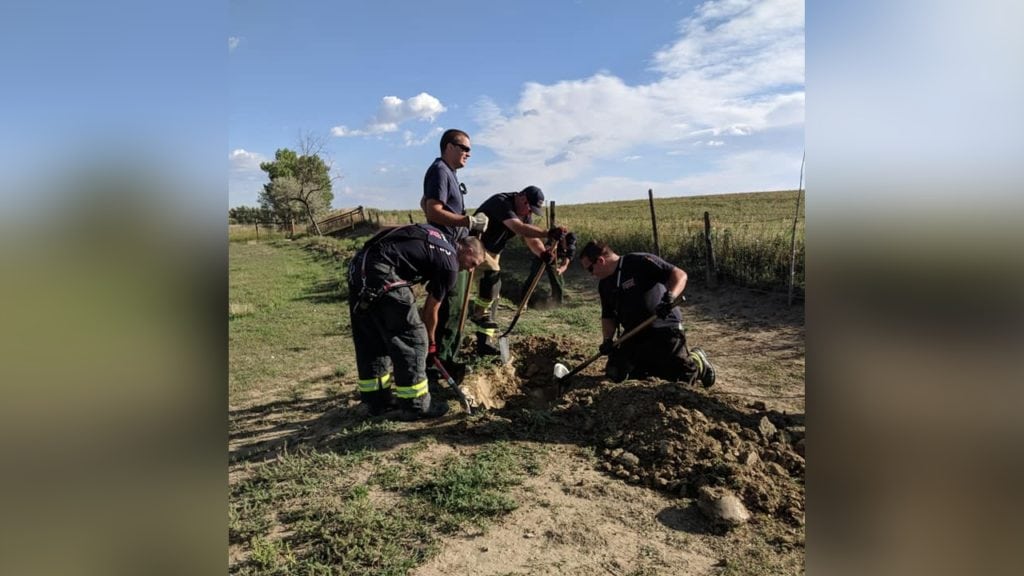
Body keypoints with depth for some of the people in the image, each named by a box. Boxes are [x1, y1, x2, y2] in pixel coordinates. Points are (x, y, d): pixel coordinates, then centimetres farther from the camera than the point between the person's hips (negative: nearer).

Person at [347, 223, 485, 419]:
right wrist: (431, 343, 25)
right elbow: (431, 309, 9)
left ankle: (376, 400, 30)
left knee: (368, 340, 17)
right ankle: (416, 406, 13)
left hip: (358, 265, 10)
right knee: (413, 340, 3)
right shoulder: (449, 263, 1)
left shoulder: (437, 239, 24)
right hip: (380, 273, -10)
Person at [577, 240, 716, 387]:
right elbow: (608, 316, 15)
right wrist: (607, 340, -2)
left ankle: (697, 362, 23)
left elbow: (679, 274, -19)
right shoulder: (604, 285, 9)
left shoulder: (640, 262, -15)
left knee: (683, 376, -13)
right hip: (634, 336, 7)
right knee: (615, 374, 1)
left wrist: (670, 296, -37)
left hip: (664, 329, -7)